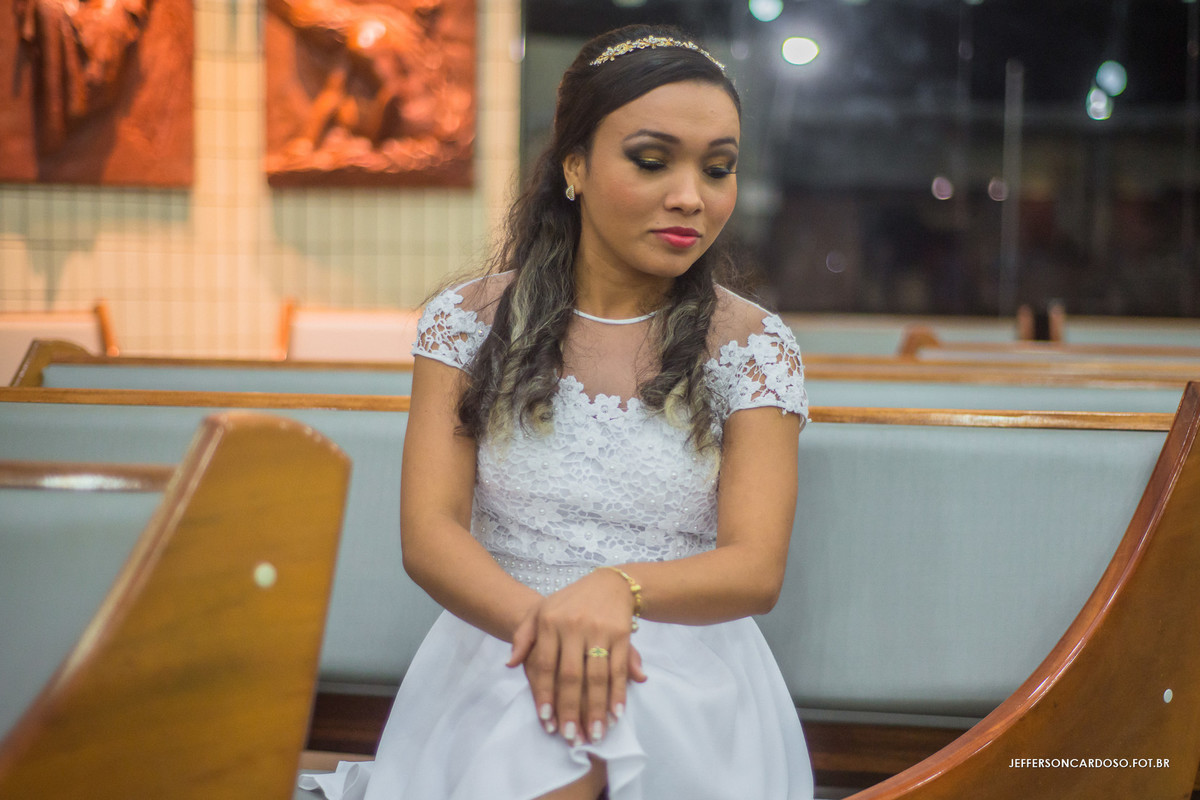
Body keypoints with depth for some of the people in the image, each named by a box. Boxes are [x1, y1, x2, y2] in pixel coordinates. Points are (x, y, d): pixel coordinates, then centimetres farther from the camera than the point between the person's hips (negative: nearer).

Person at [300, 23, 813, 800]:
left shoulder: (754, 348, 3)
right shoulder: (468, 322, 5)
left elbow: (756, 569, -7)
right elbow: (429, 532, -4)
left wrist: (618, 589, -28)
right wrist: (542, 620, -25)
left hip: (684, 668, -2)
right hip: (497, 646, 2)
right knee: (542, 706, -33)